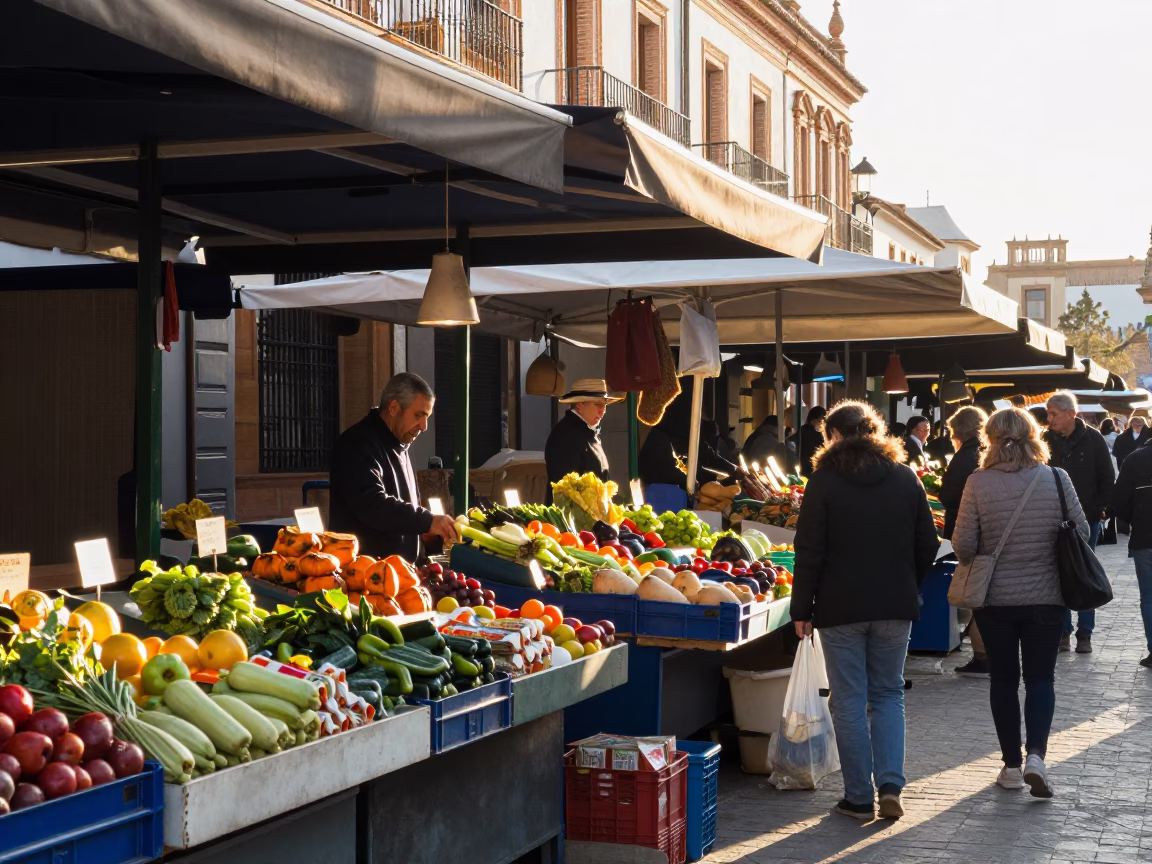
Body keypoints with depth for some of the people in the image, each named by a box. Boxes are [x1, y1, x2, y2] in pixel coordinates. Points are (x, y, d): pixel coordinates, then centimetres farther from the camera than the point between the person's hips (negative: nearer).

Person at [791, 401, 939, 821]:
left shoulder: (824, 482, -7)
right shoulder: (906, 479, 4)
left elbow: (809, 551, -8)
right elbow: (927, 545, 8)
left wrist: (802, 609, -2)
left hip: (840, 607, -3)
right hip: (895, 606, 3)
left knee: (849, 701, 4)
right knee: (888, 696, 13)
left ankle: (859, 797, 8)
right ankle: (890, 786, 0)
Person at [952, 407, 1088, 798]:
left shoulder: (978, 483, -11)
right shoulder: (1057, 478, -9)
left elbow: (963, 545, -10)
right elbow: (1081, 532, -1)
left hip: (995, 599, 0)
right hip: (1046, 597, 0)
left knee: (1004, 678, 12)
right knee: (1041, 678, 11)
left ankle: (1012, 765, 17)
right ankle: (1036, 754, -7)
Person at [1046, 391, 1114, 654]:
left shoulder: (1093, 440, -6)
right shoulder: (1047, 440, -2)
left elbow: (1108, 479, -2)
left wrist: (1099, 509, -10)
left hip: (1087, 519, -2)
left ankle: (1084, 634, 11)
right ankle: (1063, 632, 13)